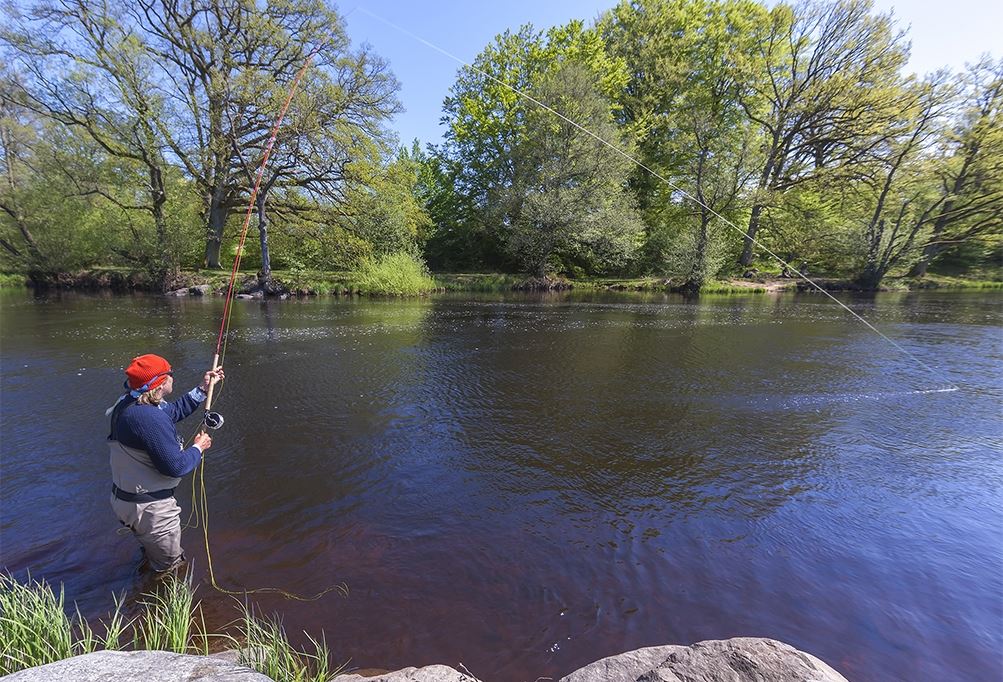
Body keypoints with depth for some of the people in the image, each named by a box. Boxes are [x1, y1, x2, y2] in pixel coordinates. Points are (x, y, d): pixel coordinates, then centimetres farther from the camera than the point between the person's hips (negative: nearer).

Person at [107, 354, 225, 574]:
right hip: (149, 507, -10)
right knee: (169, 567, 15)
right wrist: (198, 448, -12)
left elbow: (174, 411, 14)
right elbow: (175, 466, -30)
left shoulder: (130, 404, -3)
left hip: (124, 496, 10)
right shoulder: (149, 418, -33)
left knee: (152, 550, 36)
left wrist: (203, 389, 14)